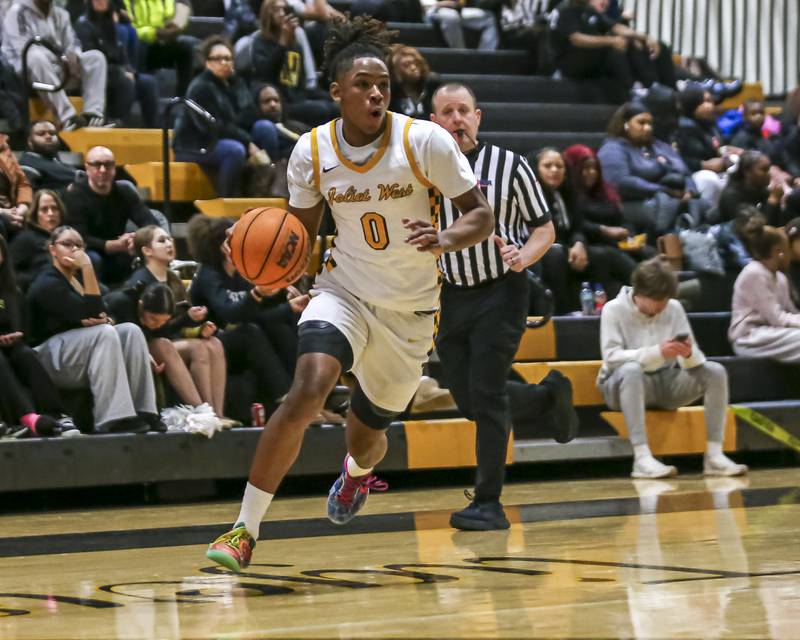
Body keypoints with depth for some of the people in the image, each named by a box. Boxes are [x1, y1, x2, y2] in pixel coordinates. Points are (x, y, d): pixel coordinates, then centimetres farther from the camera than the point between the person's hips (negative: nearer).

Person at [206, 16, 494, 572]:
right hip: (344, 291, 0)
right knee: (308, 390, -29)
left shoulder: (425, 141, -16)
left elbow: (482, 215, -11)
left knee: (367, 433, 14)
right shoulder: (311, 152, -8)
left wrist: (444, 240, -33)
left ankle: (357, 473, 57)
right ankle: (245, 529, -21)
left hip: (410, 311, 0)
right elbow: (303, 232, 7)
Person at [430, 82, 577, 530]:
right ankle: (550, 396, 36)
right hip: (452, 296, 5)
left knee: (486, 395, -13)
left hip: (501, 292, -5)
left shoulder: (509, 165, -5)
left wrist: (523, 257, -20)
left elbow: (545, 228, -1)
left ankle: (489, 503, -7)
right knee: (468, 400, 8)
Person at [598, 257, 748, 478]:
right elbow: (611, 357, -20)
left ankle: (714, 455, -20)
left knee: (715, 371, -16)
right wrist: (657, 353, -31)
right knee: (631, 370, -39)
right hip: (623, 385, -4)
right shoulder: (614, 310, -9)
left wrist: (689, 355, -26)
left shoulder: (674, 308, 2)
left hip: (666, 384, 5)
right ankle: (642, 457, -45)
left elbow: (695, 359, 0)